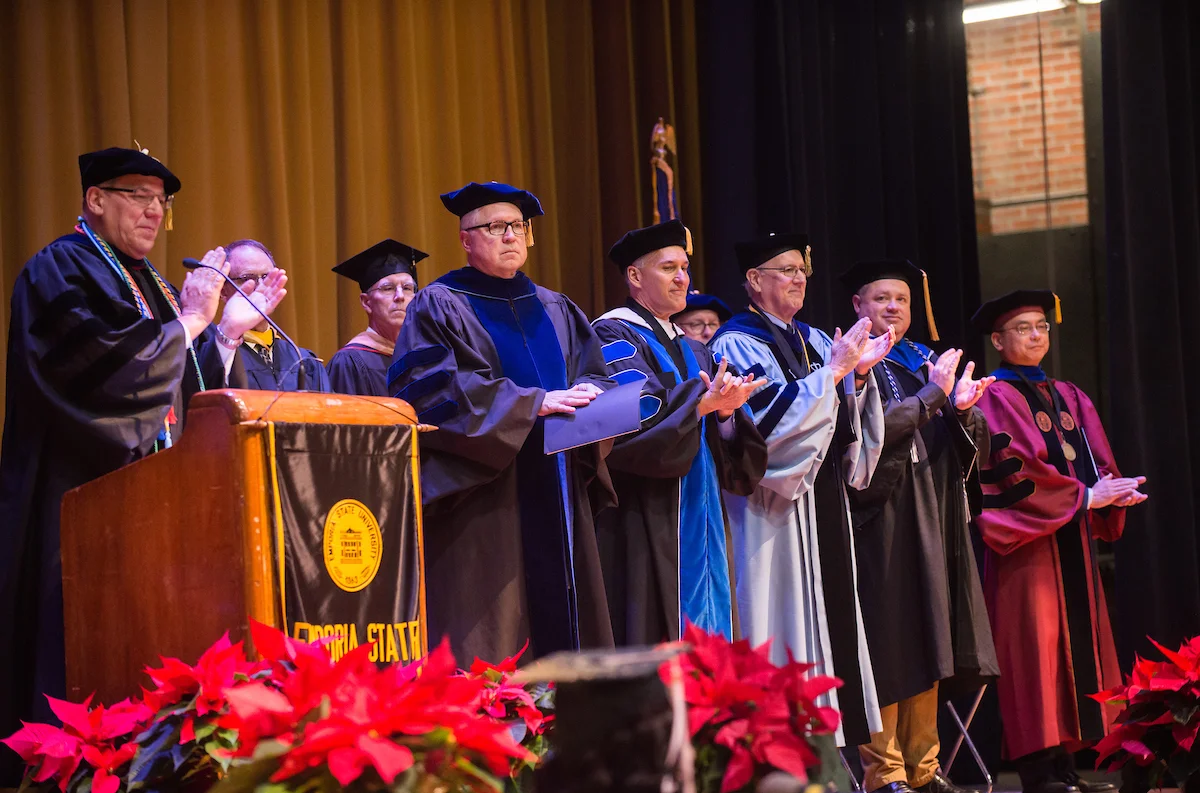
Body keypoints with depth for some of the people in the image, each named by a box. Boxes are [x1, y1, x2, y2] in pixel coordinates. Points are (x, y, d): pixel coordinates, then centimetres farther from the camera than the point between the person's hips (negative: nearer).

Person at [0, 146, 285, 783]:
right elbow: (101, 367, -20)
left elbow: (183, 392, 18)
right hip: (80, 492, -8)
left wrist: (228, 330, 7)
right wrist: (188, 320, -12)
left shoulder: (146, 281, 21)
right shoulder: (58, 272, -4)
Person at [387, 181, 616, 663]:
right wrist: (533, 403, -19)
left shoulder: (554, 310, 19)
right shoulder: (439, 307, 1)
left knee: (562, 626, 4)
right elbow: (430, 389, -13)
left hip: (555, 504, 6)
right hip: (481, 502, -6)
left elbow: (594, 373, 15)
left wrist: (588, 394, -12)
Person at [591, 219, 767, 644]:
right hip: (645, 525, -8)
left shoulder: (693, 351, 20)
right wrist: (702, 402, -32)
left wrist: (725, 410, -10)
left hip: (698, 520, 8)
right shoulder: (615, 337, -3)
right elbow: (634, 413, -21)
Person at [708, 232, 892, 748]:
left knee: (831, 611, 6)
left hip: (825, 499, 7)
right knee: (790, 619, -6)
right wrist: (832, 372, -18)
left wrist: (859, 375, -5)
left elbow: (847, 424, 12)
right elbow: (770, 419, -19)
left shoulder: (815, 341, 15)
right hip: (776, 509, -7)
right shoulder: (738, 344, -6)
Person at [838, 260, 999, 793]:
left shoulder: (927, 363, 19)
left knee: (926, 644, 7)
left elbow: (975, 446, 14)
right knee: (887, 648, -8)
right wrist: (932, 395, -16)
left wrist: (962, 409, -8)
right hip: (882, 521, -6)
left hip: (934, 519, 7)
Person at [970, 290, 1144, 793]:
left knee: (1075, 645, 4)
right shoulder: (997, 397, -4)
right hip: (1027, 544, -7)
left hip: (1073, 542, 7)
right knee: (1036, 651, -9)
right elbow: (1013, 472, -15)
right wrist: (1083, 496, -16)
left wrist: (1113, 492, -9)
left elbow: (1097, 462, 13)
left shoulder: (1068, 397, 19)